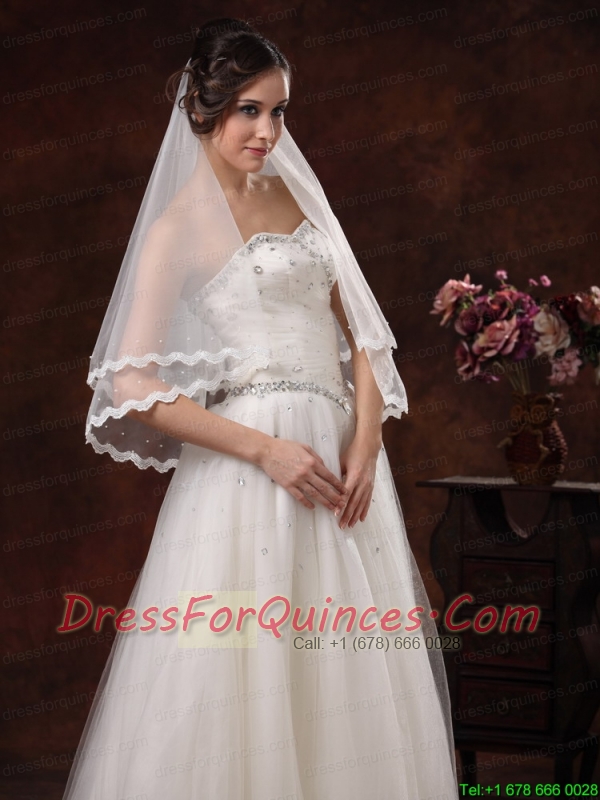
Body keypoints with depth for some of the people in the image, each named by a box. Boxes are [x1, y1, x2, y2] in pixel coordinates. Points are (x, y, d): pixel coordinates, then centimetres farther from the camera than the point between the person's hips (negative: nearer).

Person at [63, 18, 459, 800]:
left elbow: (358, 329, 12)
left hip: (341, 458, 6)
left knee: (349, 681, 8)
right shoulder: (178, 227, -3)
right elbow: (132, 389, -10)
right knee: (247, 687, -4)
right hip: (252, 468, -6)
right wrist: (265, 449, -15)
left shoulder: (294, 193, 14)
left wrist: (365, 445, -4)